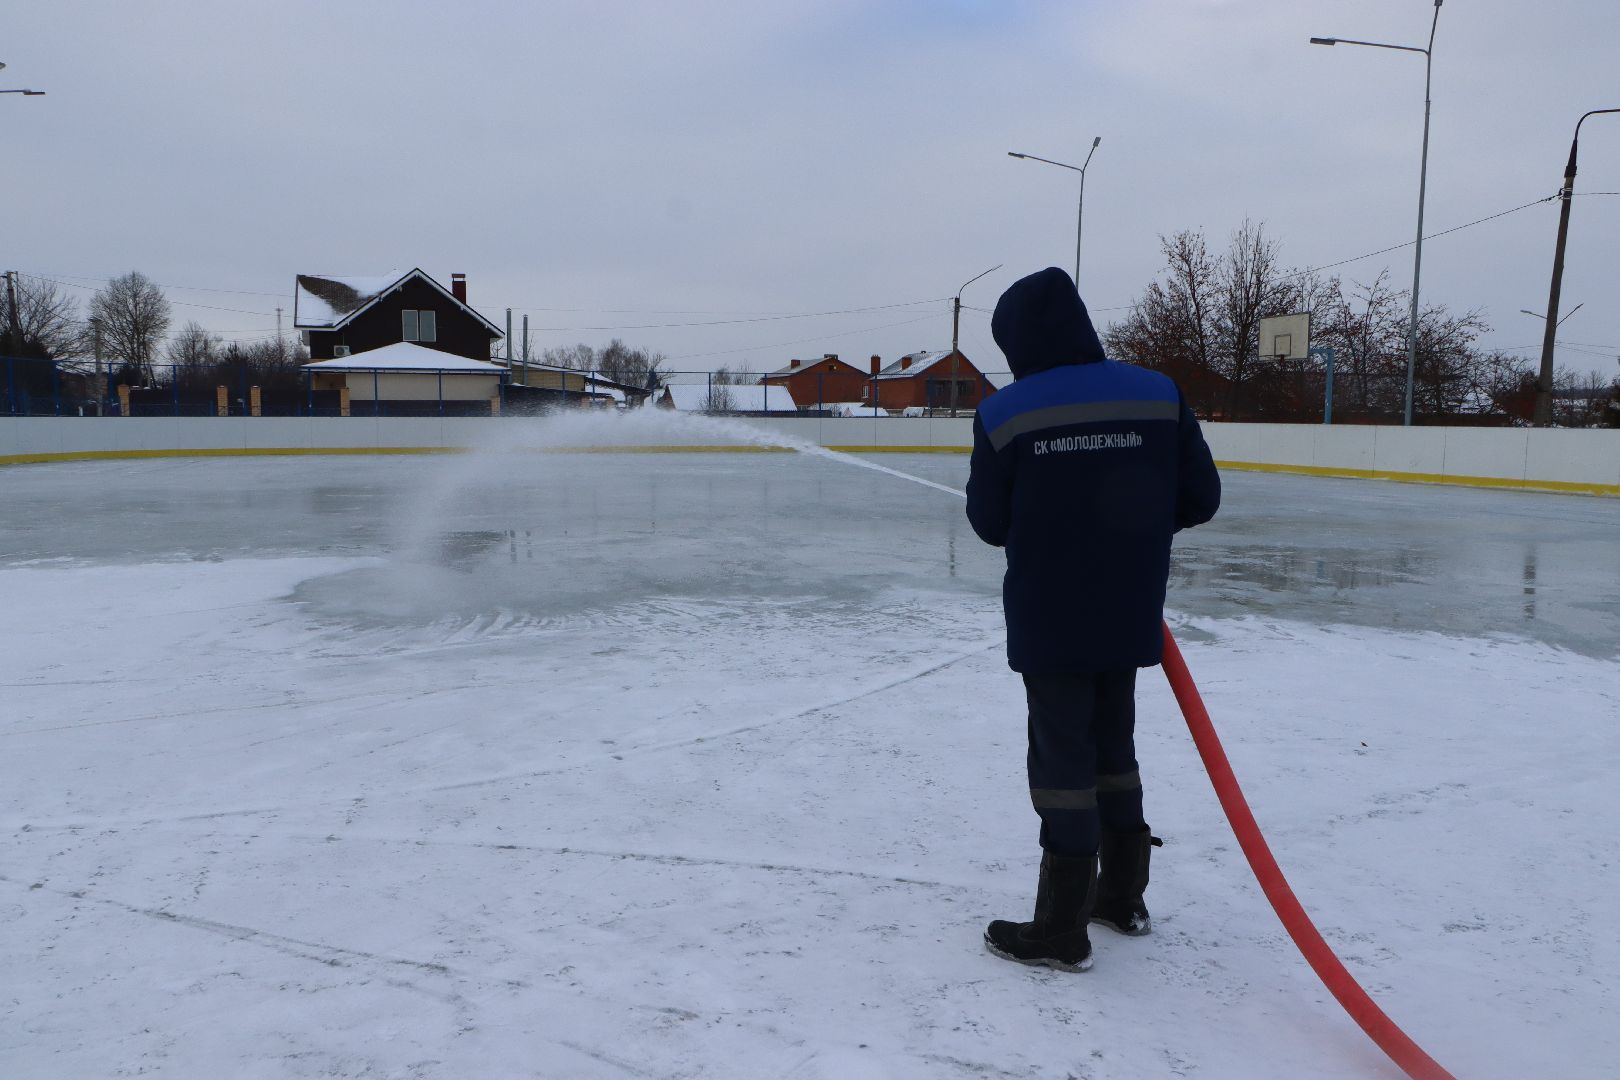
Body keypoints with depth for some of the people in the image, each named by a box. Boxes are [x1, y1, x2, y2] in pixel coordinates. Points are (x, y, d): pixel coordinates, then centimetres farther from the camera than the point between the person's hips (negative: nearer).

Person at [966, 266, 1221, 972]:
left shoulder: (1004, 414, -12)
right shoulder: (1159, 395, -4)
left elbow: (990, 524, -4)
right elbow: (1200, 499, 0)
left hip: (1049, 620, -4)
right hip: (1130, 615, 4)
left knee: (1062, 755, 5)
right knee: (1113, 744, 20)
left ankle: (1061, 930, 10)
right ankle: (1122, 896, 33)